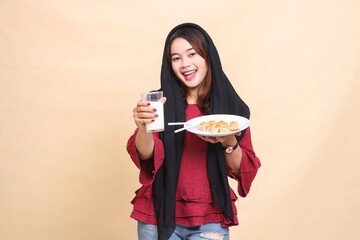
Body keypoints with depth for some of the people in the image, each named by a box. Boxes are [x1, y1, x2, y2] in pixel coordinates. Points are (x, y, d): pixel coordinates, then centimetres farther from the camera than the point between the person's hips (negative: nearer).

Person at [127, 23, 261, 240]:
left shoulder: (231, 106, 1)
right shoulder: (162, 103, 1)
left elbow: (242, 171, 1)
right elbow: (145, 154, -13)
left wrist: (229, 143, -17)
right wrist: (144, 128, -32)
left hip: (209, 221, 0)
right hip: (159, 217, 1)